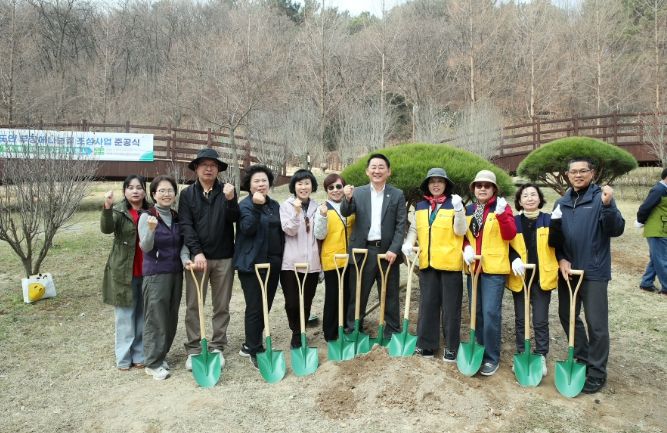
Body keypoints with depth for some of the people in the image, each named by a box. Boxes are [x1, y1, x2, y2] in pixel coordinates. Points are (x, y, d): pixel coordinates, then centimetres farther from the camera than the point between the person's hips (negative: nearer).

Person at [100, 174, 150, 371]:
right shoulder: (118, 210, -3)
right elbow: (106, 229, -25)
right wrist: (107, 207, -38)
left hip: (147, 271, 3)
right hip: (123, 272, -2)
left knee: (143, 315, 10)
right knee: (125, 315, 7)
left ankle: (140, 355, 23)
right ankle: (124, 357, 19)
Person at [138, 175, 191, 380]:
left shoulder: (177, 217, 7)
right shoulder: (146, 217, -8)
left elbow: (182, 243, 9)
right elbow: (145, 247, -17)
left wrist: (185, 258, -11)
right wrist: (151, 230, -35)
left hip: (176, 272, 6)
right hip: (155, 274, -6)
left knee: (171, 317, 12)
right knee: (156, 318, -2)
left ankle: (161, 355, 27)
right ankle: (153, 363, 10)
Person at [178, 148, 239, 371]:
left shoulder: (226, 191, 3)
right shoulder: (187, 194, 2)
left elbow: (233, 218, -9)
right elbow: (186, 225, -5)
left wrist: (230, 200, -28)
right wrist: (197, 252, -16)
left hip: (224, 258, 1)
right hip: (197, 256, 0)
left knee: (221, 306, 9)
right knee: (193, 306, 5)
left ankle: (217, 347, 21)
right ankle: (193, 350, 16)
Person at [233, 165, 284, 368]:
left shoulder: (274, 205, 13)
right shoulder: (246, 204, -7)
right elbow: (247, 229, -23)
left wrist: (281, 256, 14)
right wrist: (256, 206, -30)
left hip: (273, 262, 7)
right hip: (253, 263, -7)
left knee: (265, 307, 12)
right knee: (255, 308, -4)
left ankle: (250, 345, 26)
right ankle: (256, 352, 6)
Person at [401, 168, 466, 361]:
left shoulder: (454, 203, -2)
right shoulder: (420, 207, 10)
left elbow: (460, 231, -10)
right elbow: (414, 229, 17)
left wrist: (458, 209, -23)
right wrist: (408, 243, -2)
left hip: (450, 262, -4)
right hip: (427, 263, 4)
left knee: (450, 306, 5)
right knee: (427, 304, 10)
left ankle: (451, 347, 16)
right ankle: (427, 344, 20)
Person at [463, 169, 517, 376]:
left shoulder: (502, 207, -2)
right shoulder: (469, 210, 10)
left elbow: (510, 235, -13)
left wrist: (501, 214, -27)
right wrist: (466, 247, -4)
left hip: (494, 268, -5)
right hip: (473, 267, 5)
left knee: (490, 312, -8)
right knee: (476, 311, 12)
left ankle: (492, 357, 5)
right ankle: (480, 351, 27)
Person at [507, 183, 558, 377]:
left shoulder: (548, 219, -1)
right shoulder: (514, 222, 2)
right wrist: (514, 259, -16)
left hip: (542, 278, -1)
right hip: (520, 278, 1)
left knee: (540, 320, 6)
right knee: (520, 319, 12)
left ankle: (541, 356, 21)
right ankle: (521, 355, 26)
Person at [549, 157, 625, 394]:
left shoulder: (600, 197, -7)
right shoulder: (562, 202, 8)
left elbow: (616, 230, -17)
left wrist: (607, 206, -33)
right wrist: (561, 259, -2)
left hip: (594, 271, -6)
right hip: (567, 270, 6)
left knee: (596, 323, 0)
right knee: (567, 315, 16)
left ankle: (597, 373, 14)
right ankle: (583, 358, 35)